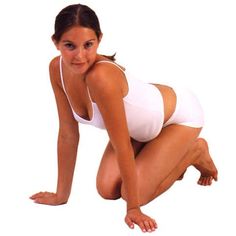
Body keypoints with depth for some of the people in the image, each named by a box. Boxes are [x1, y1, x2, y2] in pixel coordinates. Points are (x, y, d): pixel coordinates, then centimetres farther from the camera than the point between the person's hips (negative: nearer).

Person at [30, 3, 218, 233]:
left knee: (135, 193, -13)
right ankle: (169, 159, 24)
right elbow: (68, 134, -11)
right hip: (140, 125, 7)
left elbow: (122, 147, -33)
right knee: (107, 190, -2)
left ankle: (196, 152, 11)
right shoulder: (57, 69, -21)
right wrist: (61, 195, -6)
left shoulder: (101, 77, -41)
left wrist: (133, 208, -25)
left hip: (179, 114, -6)